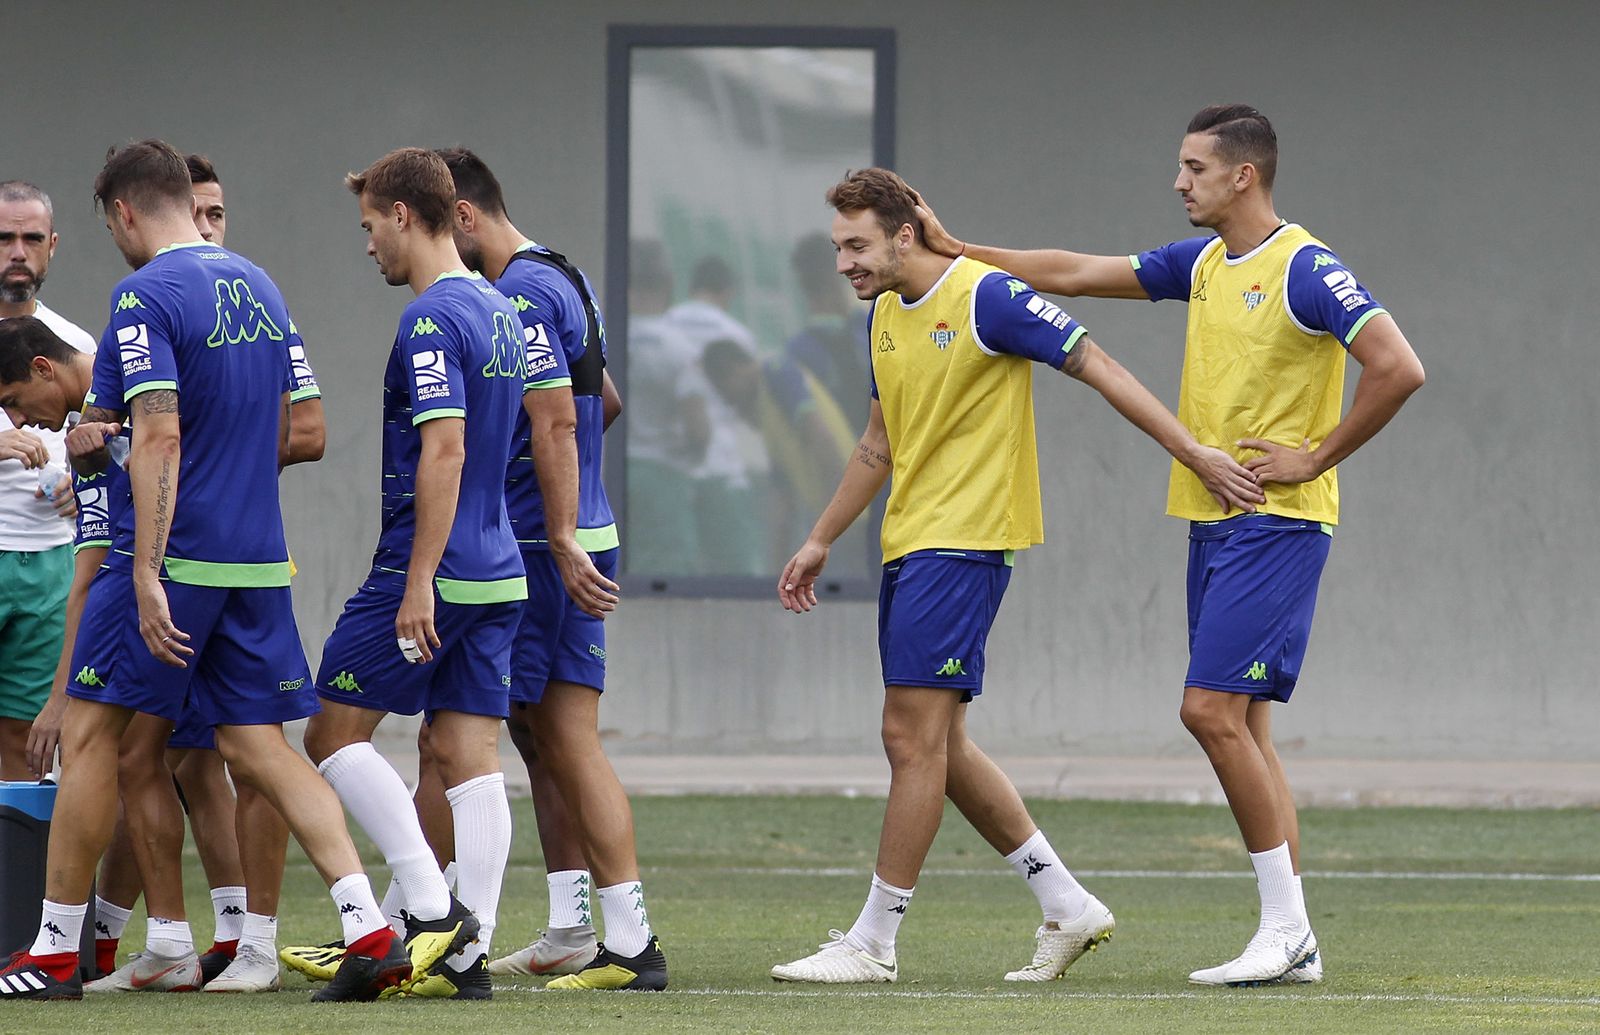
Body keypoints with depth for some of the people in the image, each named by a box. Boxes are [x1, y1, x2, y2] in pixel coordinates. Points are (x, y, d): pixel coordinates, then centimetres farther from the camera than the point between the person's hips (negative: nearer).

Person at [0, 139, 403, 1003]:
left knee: (90, 735, 5)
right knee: (258, 750, 7)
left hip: (175, 554, -7)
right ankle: (369, 930, -7)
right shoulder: (258, 287, 13)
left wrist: (147, 577, -24)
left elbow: (160, 439, -21)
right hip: (258, 559, 7)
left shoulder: (144, 297, -12)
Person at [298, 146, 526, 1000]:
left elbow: (444, 454, -22)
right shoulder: (497, 312, 14)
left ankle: (432, 904, -7)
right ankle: (468, 951, 1)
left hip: (434, 570, -9)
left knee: (335, 730, 1)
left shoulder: (431, 321, -15)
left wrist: (418, 581, -22)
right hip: (498, 571, 9)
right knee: (468, 753, 5)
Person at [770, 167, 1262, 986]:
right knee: (933, 746, 9)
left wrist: (1194, 454, -15)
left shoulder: (986, 297, -13)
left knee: (915, 736, -10)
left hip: (965, 542, -9)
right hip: (908, 546, 9)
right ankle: (1066, 906, 17)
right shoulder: (884, 314, 13)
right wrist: (820, 541, 26)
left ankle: (873, 942, -6)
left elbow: (1097, 367, -11)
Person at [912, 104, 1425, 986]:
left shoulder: (1305, 270, -12)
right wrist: (957, 250, 16)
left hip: (1274, 523, -9)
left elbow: (1399, 368, -19)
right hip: (1212, 518, 9)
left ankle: (1286, 924, -9)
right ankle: (1293, 943, 7)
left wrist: (1316, 458, -14)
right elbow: (1074, 274, 20)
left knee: (1213, 709, -15)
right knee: (1238, 723, 5)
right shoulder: (1202, 264, 13)